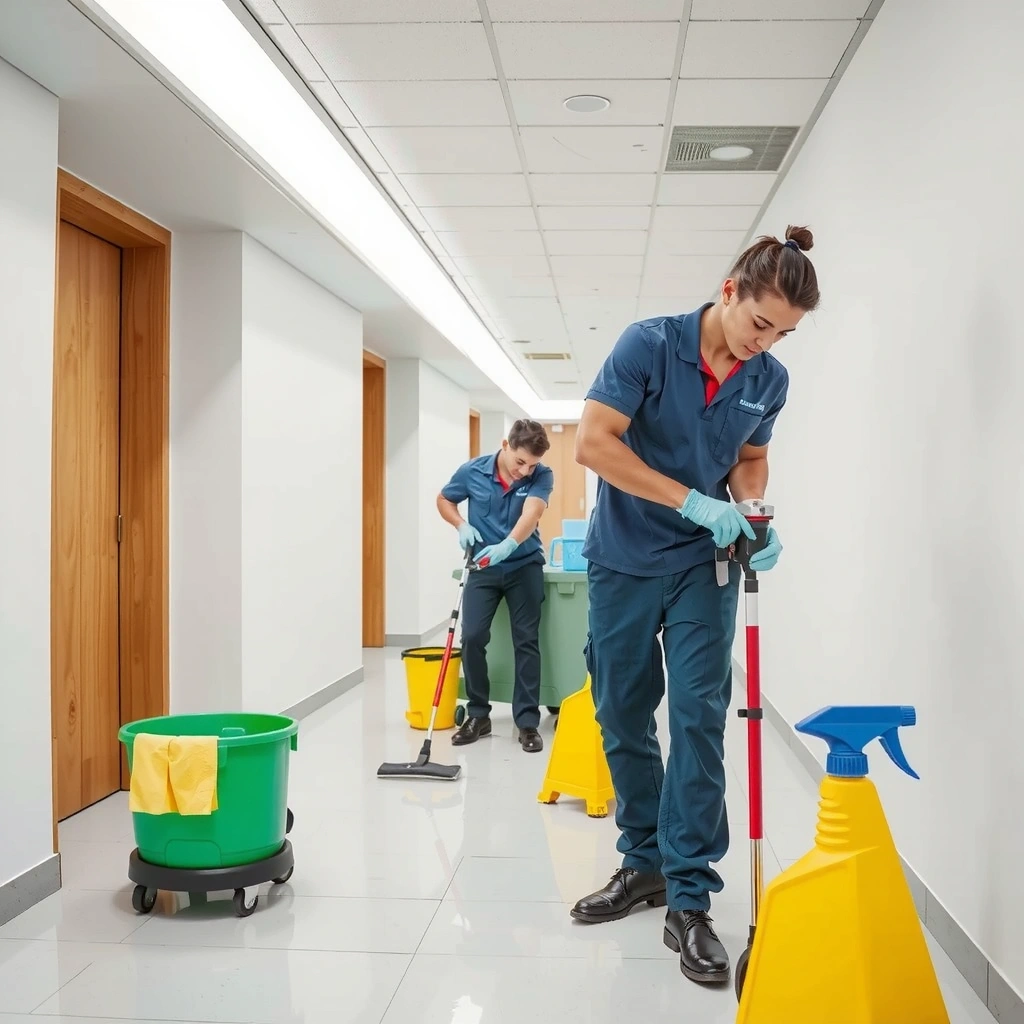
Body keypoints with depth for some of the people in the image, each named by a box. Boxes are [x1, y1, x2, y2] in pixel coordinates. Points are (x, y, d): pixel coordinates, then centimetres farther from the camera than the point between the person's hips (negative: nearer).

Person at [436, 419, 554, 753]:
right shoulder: (472, 471, -11)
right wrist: (462, 526, -13)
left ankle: (528, 721, 6)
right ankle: (478, 715, 11)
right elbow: (444, 500, 6)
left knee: (526, 641, -2)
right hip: (482, 567, 1)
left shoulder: (541, 476, -15)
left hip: (524, 566, -1)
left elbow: (531, 513, -32)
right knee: (472, 637, -5)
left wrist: (508, 545, -49)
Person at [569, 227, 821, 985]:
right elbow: (593, 443, -20)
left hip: (703, 565, 2)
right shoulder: (648, 345, -15)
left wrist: (754, 520, -9)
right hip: (624, 560, -1)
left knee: (698, 719, -7)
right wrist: (693, 502, -25)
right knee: (623, 717, 8)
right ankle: (643, 863, 26)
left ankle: (690, 899, 1)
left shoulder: (771, 380, -2)